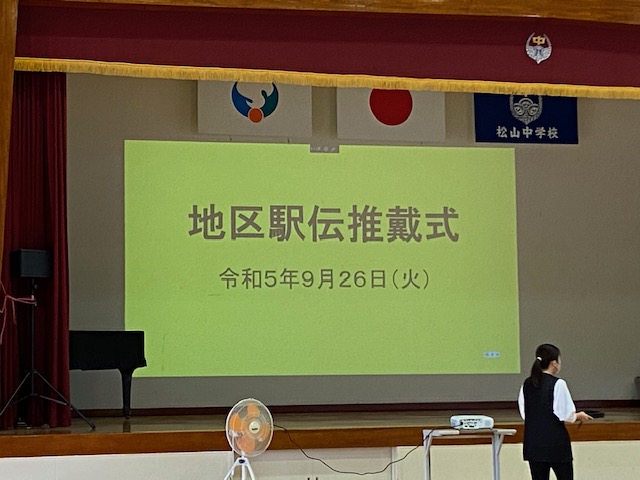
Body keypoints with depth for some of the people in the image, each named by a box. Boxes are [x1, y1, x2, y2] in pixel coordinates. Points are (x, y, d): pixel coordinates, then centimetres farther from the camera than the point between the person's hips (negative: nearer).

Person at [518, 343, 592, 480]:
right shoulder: (558, 384, -12)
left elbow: (524, 413, 9)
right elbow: (566, 416, -13)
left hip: (533, 443, 5)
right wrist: (578, 416, 6)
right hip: (555, 443, -5)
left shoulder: (527, 384, 5)